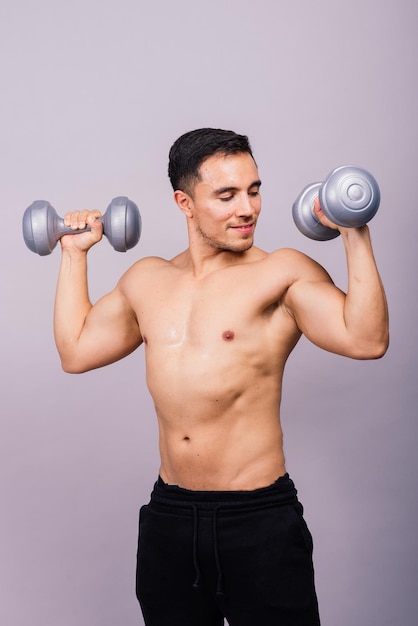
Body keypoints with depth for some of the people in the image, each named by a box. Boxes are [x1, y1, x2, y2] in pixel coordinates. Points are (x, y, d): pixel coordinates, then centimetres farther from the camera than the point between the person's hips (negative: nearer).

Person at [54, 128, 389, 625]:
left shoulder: (283, 273, -8)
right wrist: (75, 253, 21)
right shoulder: (146, 280, 9)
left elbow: (366, 339, -21)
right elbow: (75, 350, 18)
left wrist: (355, 236, -21)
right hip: (168, 516, 5)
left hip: (259, 518, -4)